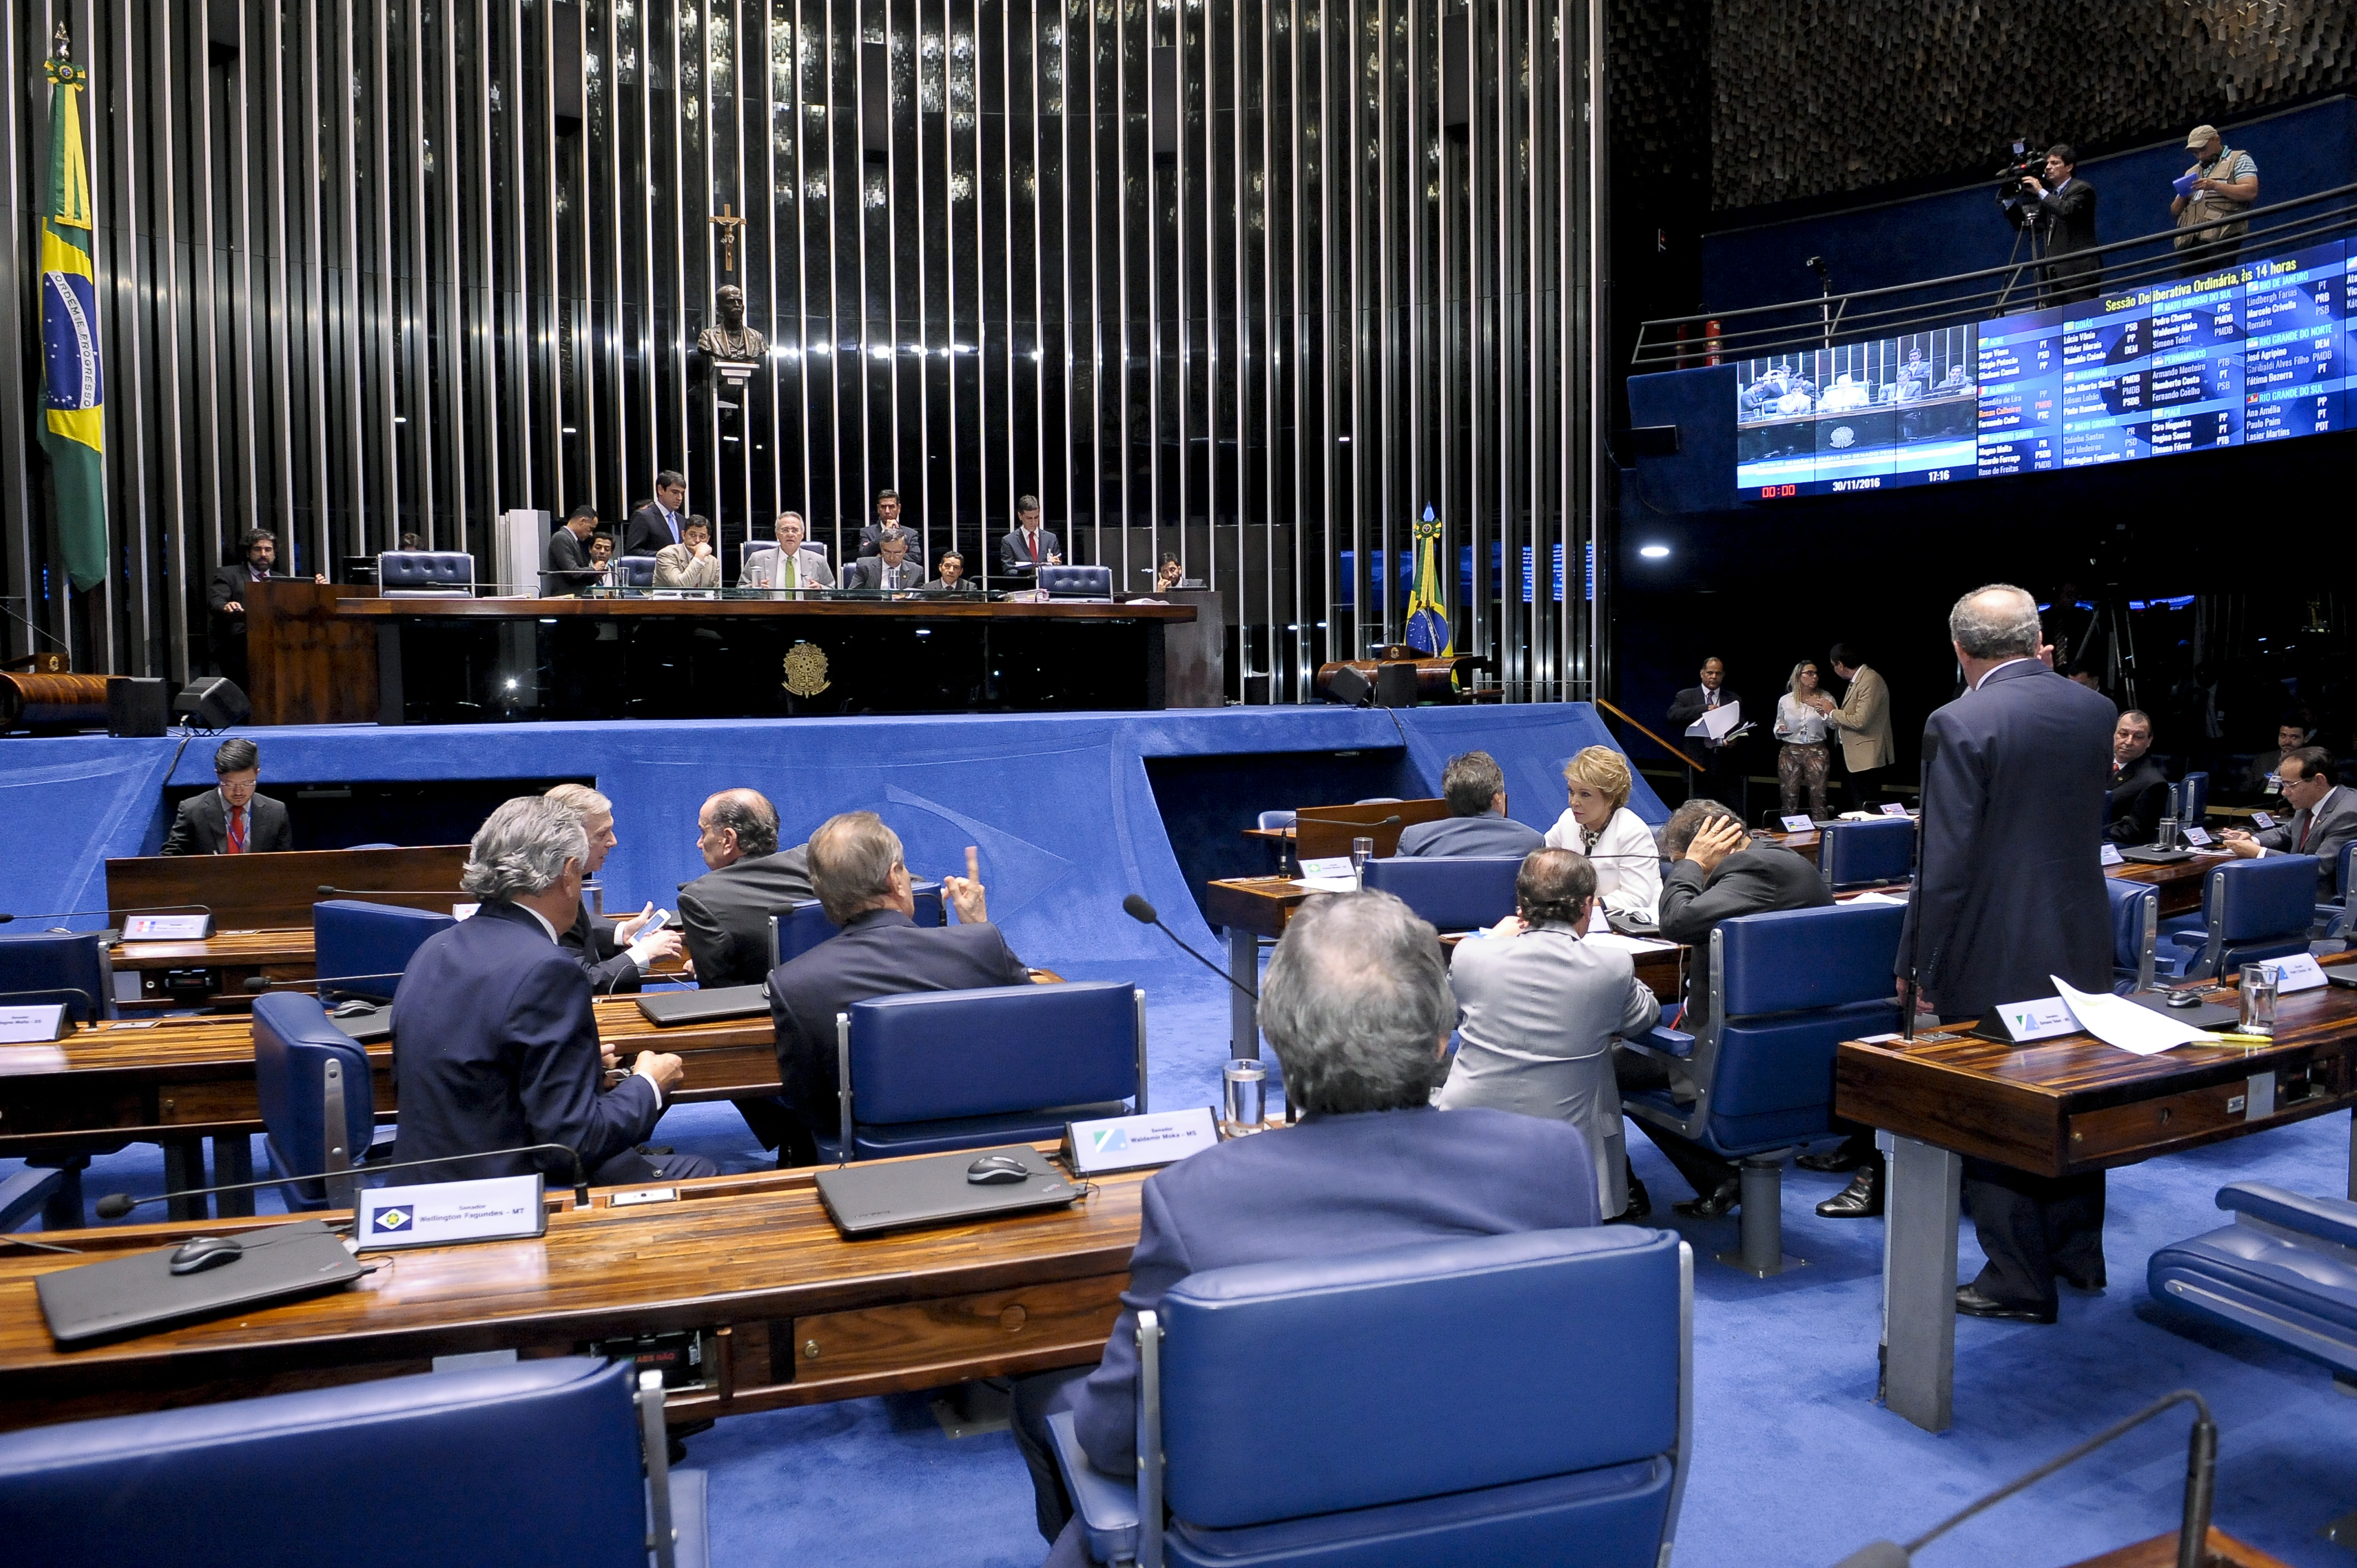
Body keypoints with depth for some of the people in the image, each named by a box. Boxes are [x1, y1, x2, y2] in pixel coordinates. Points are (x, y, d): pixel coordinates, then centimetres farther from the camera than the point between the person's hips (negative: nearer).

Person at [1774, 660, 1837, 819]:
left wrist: (1829, 713, -13)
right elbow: (1778, 727, 17)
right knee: (1789, 799, 1)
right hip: (1790, 752, 1)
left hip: (1817, 751, -1)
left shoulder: (1825, 699, 5)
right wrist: (1780, 730, -4)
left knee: (1818, 798, -6)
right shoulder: (1785, 701, 8)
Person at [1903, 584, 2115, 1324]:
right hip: (2081, 941, 7)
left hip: (1994, 958, -7)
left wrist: (1920, 963, -9)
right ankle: (2079, 1255, 35)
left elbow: (1946, 861, -19)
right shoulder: (2095, 710, 2)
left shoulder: (1960, 724, -18)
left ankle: (2020, 1282, 14)